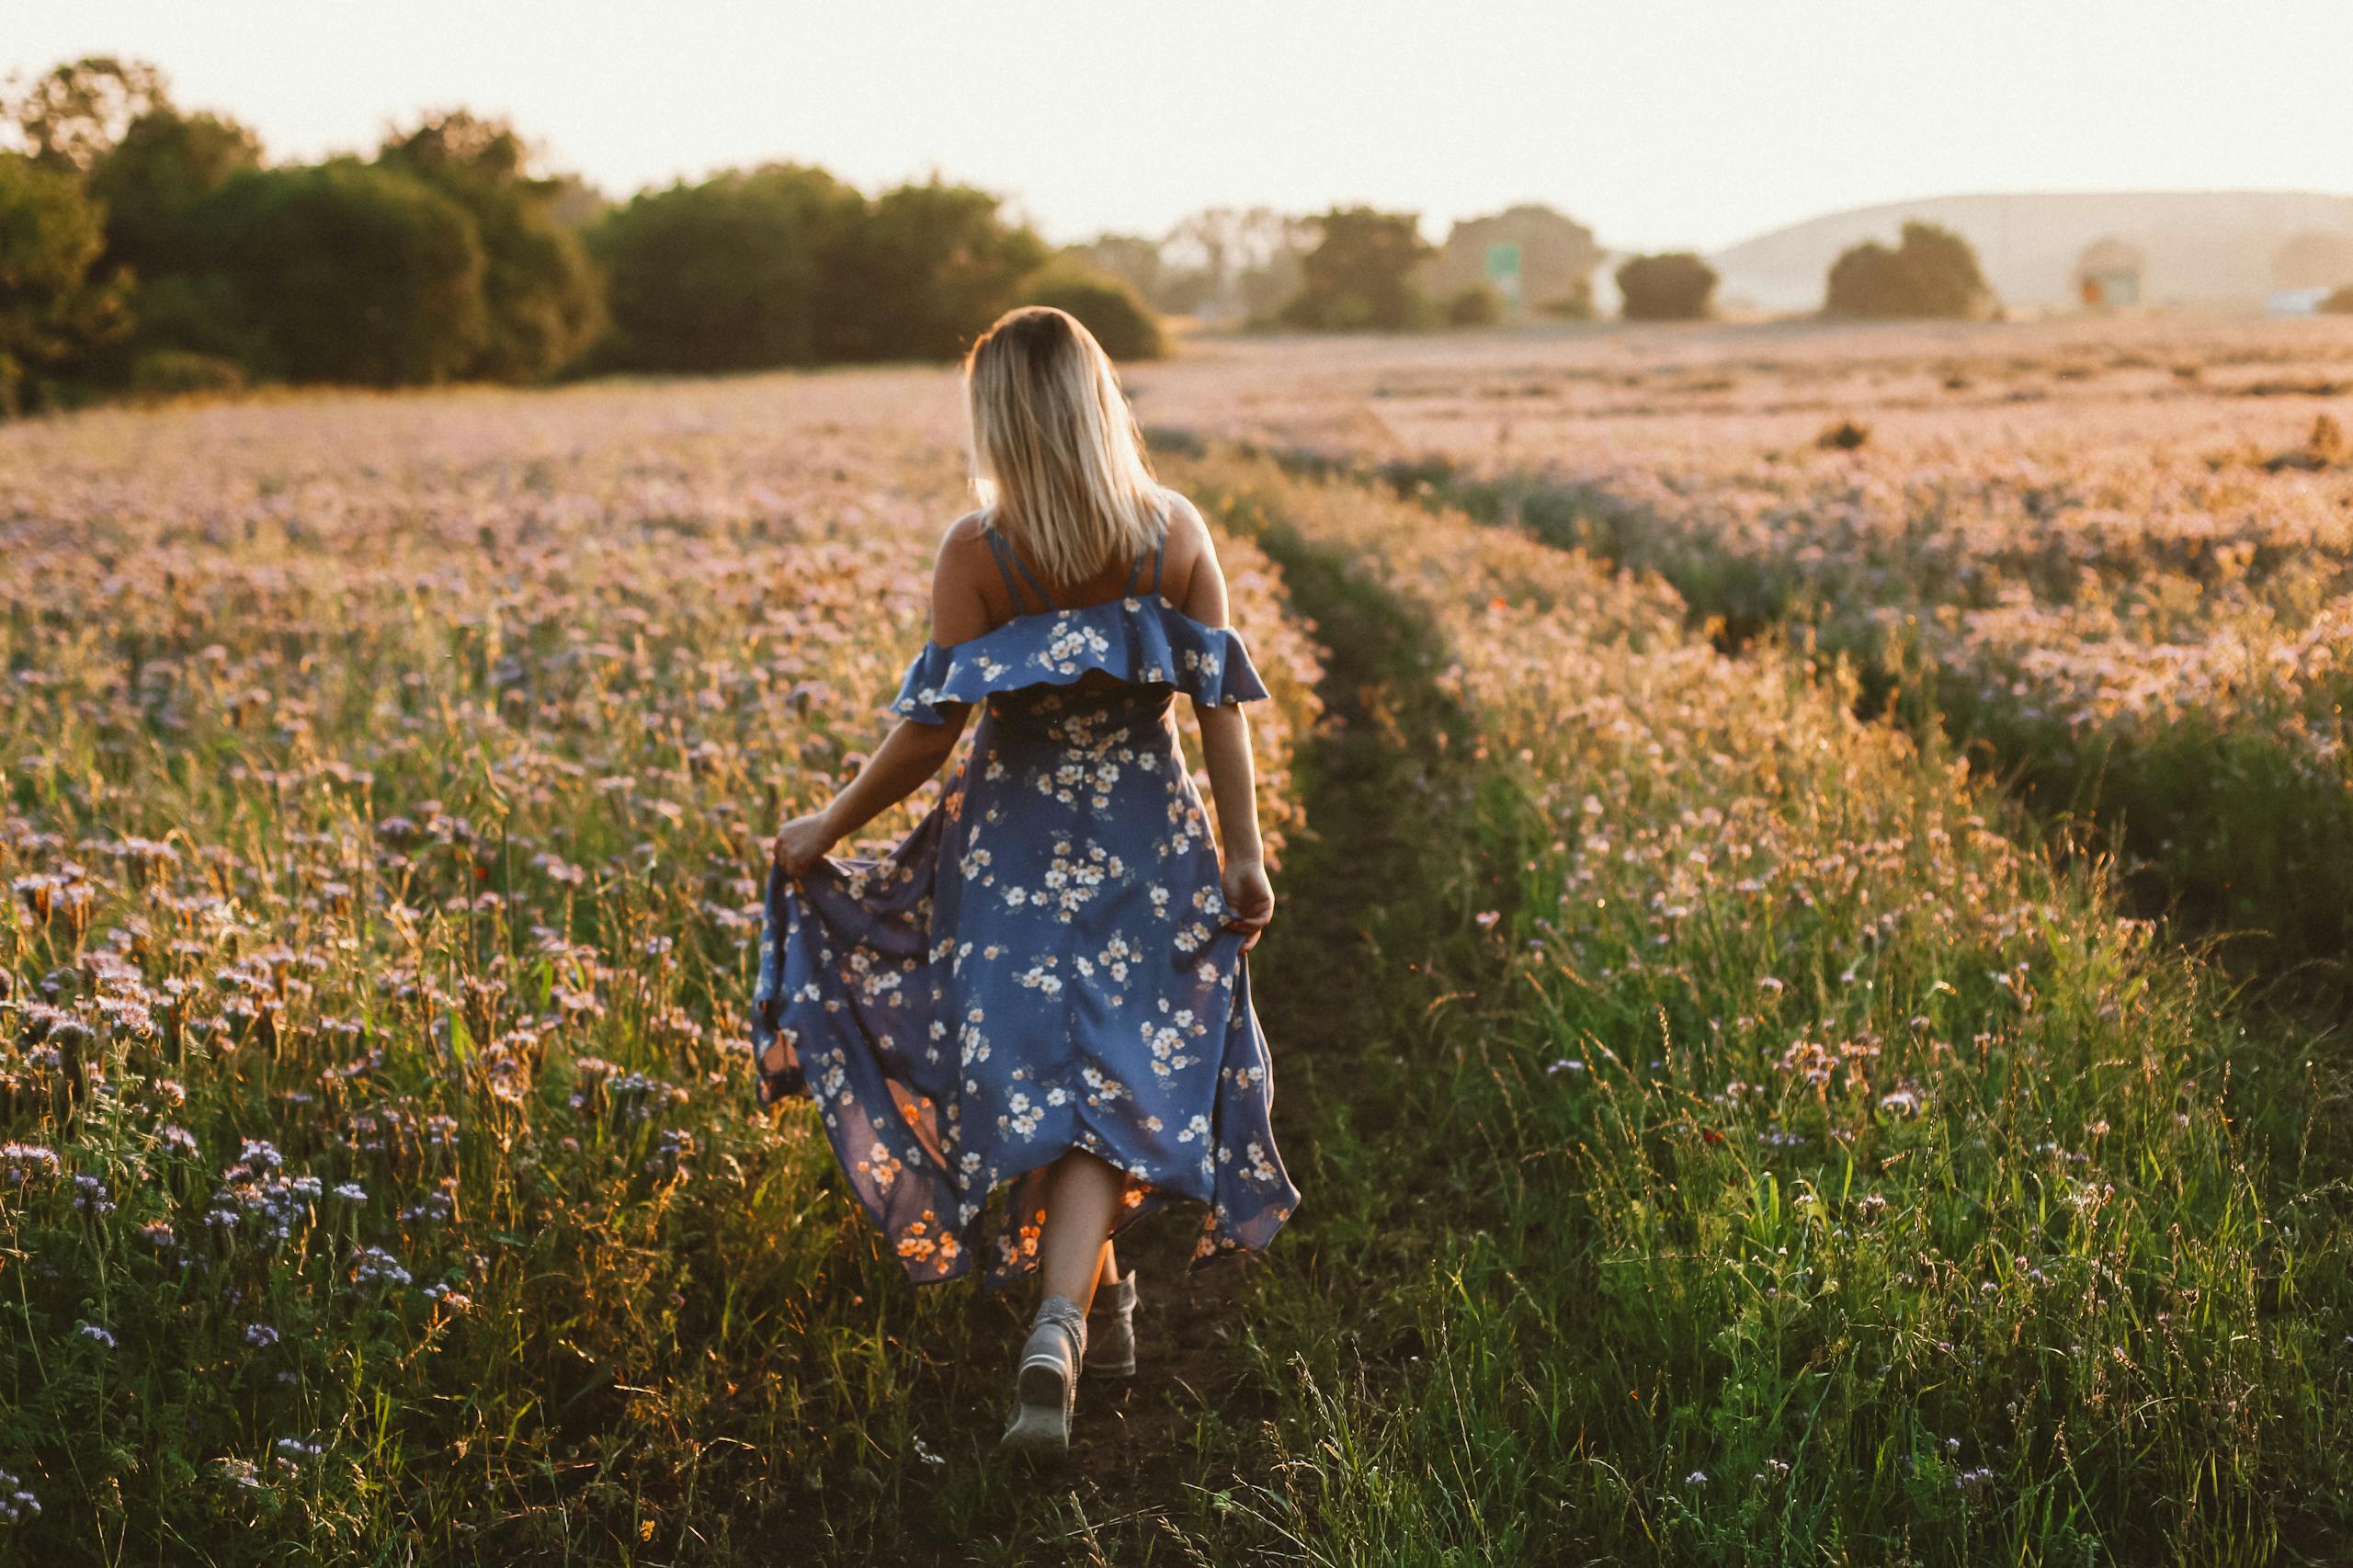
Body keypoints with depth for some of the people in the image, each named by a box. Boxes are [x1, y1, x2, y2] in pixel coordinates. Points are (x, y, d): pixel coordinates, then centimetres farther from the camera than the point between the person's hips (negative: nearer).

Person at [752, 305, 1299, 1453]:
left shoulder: (977, 552, -12)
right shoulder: (1177, 534, -4)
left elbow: (932, 727, -12)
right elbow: (1222, 704, -3)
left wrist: (825, 830, -1)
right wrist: (1245, 852, 5)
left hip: (1016, 840, -2)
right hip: (1148, 841, 2)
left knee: (1033, 1068, 14)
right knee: (1112, 1080, 2)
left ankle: (1101, 1300, 26)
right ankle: (1058, 1328, -15)